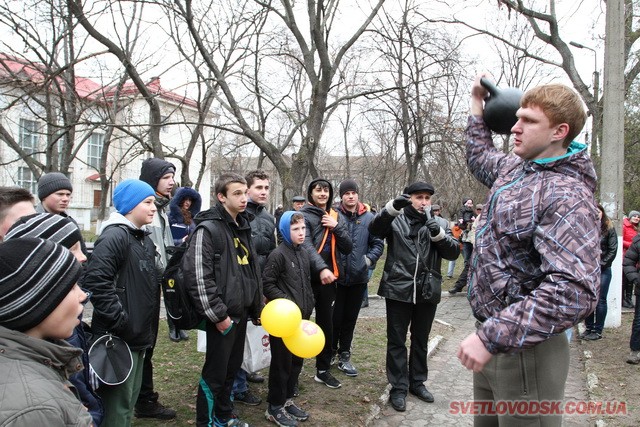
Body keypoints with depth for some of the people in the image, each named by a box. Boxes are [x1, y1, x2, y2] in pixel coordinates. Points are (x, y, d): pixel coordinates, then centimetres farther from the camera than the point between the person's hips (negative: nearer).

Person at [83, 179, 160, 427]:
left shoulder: (145, 239, 14)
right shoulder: (114, 236, -15)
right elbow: (96, 281, -25)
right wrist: (119, 320, -23)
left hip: (139, 335, 9)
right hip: (119, 336, -9)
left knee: (131, 397, 19)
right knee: (117, 400, 0)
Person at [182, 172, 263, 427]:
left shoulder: (243, 227, 11)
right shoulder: (208, 229, -15)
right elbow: (198, 277, -21)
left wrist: (257, 307, 15)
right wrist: (218, 315, -19)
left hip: (241, 312, 8)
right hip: (222, 315, -8)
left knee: (232, 367, 18)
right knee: (215, 371, 4)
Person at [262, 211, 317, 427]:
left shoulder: (304, 254, 10)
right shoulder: (278, 255, -15)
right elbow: (267, 284, -16)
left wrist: (308, 307, 13)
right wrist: (287, 302, -19)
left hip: (301, 317, 8)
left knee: (297, 361, 15)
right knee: (281, 362, 2)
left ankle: (288, 400, 31)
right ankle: (275, 407, 16)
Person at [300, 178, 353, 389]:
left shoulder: (334, 217, 13)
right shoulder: (304, 215, -7)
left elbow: (347, 248, 7)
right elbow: (306, 245, -22)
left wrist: (336, 227, -7)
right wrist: (322, 268, -36)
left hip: (328, 278, 6)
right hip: (306, 277, -6)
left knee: (326, 324, 13)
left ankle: (323, 370, 26)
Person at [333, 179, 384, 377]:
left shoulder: (369, 217, 1)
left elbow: (378, 244, 5)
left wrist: (368, 259, -6)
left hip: (358, 277, 3)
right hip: (337, 276, -3)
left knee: (350, 318, 13)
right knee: (335, 317, 4)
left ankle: (344, 356, 28)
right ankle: (330, 352, 27)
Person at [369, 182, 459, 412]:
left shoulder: (440, 223, 8)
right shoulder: (395, 221, 2)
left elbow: (454, 253, 0)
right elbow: (374, 229, -17)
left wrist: (439, 234, -16)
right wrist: (392, 208, -30)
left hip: (427, 291, 3)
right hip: (398, 289, -3)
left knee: (421, 340, 17)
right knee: (397, 340, 5)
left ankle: (417, 382, 32)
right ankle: (398, 387, 16)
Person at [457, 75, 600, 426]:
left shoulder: (567, 196, -21)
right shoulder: (515, 166, 7)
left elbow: (574, 290, -33)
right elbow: (479, 157, 32)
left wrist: (491, 337, -33)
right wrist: (477, 101, 30)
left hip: (524, 349, -9)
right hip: (493, 334, 9)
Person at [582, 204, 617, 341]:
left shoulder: (609, 229, -2)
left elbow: (612, 250, -3)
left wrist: (601, 264, -8)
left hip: (603, 270, -3)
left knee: (600, 300, 1)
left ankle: (598, 330, 10)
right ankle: (589, 328, 20)